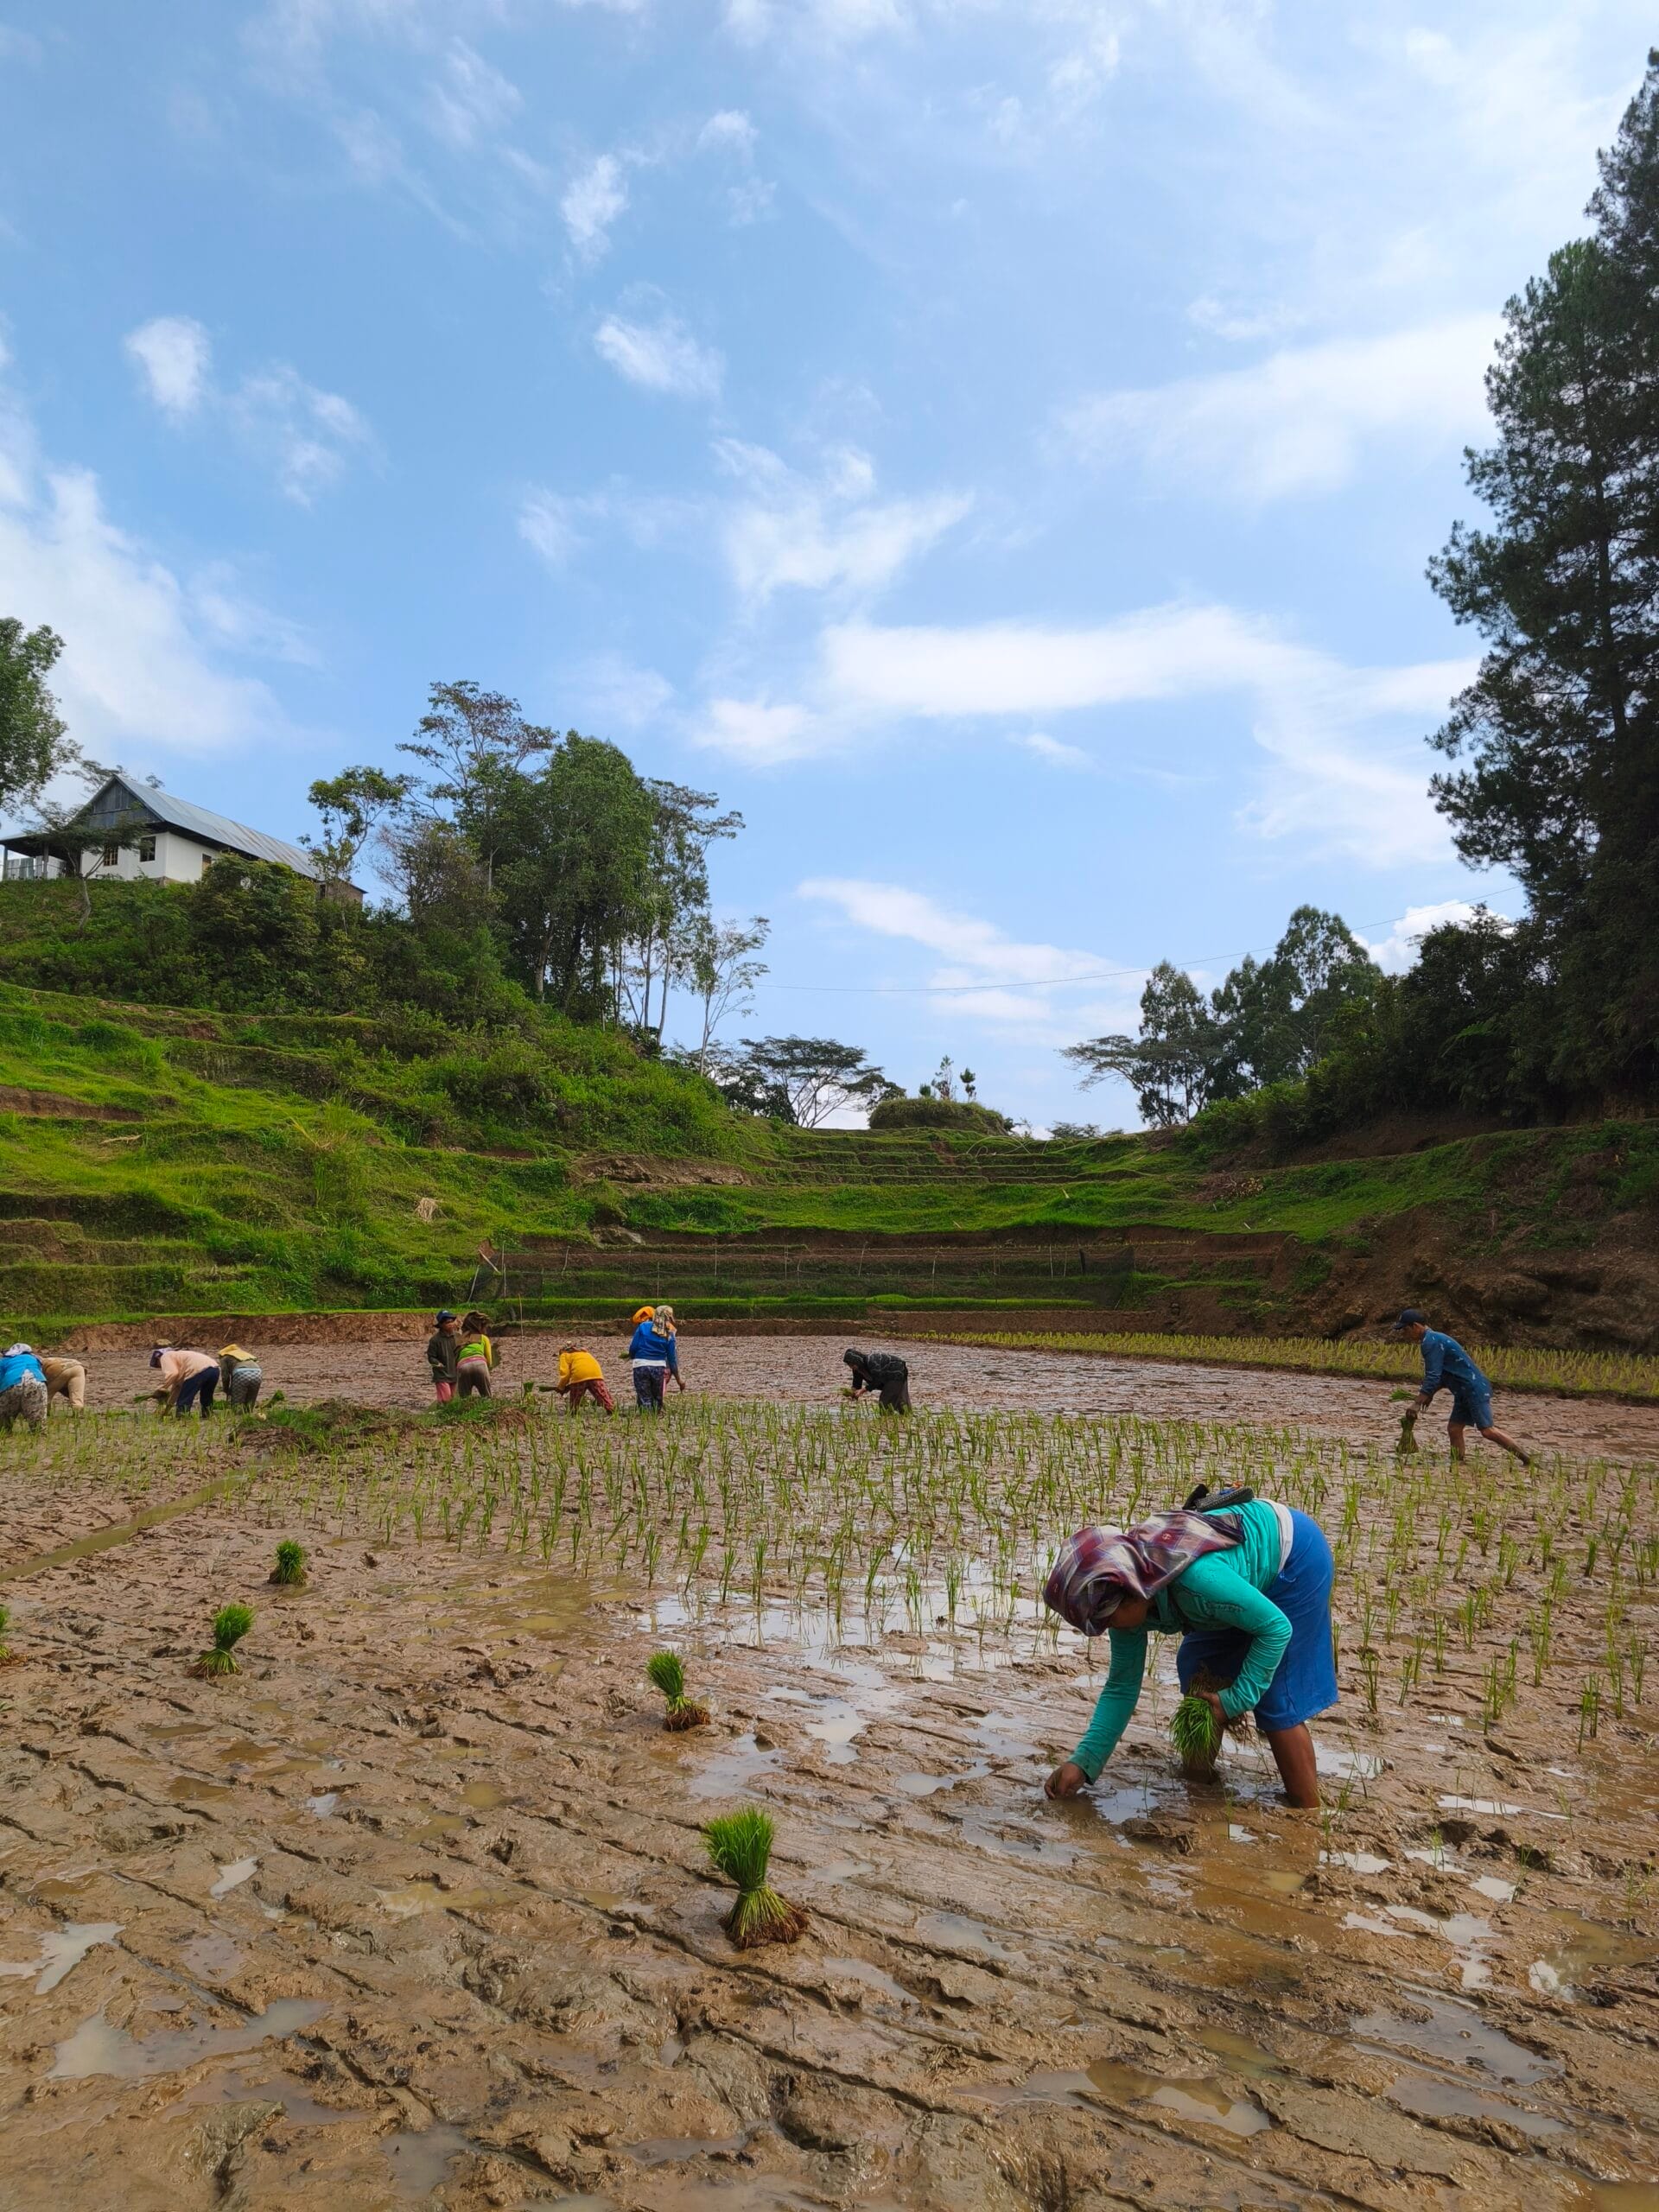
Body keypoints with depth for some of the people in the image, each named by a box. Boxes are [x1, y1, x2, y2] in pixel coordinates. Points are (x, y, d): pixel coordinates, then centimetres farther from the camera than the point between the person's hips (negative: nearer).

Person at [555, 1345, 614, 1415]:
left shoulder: (564, 1355, 21)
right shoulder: (584, 1352, 38)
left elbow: (565, 1373, 5)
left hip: (579, 1376, -4)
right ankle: (612, 1410, -13)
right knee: (603, 1395, 1)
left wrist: (560, 1387, 19)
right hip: (596, 1374, 4)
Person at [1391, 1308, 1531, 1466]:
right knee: (1454, 1428, 6)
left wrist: (1417, 1403, -20)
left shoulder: (1431, 1342, -17)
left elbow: (1433, 1376, -21)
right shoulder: (1433, 1339, 15)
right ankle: (1458, 1465, 6)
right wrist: (1428, 1394, 17)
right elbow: (1442, 1374, 23)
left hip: (1474, 1389, -10)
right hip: (1464, 1392, 10)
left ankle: (1526, 1458, -5)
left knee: (1487, 1430, -12)